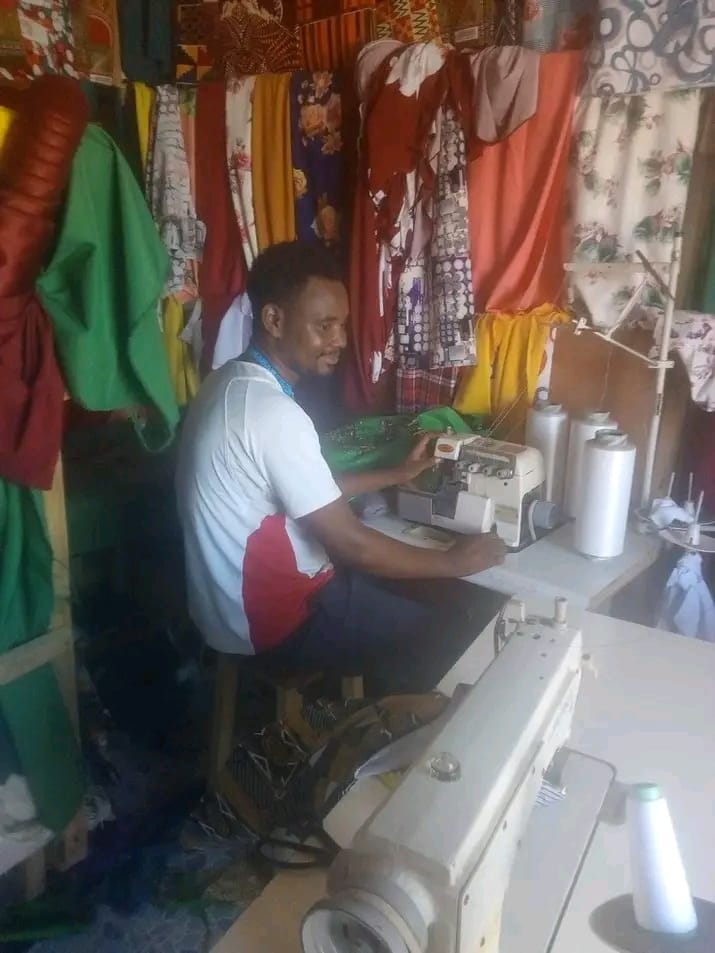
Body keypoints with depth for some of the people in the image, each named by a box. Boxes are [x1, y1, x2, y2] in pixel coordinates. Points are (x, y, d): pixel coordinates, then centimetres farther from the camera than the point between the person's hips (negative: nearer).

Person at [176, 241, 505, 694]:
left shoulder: (236, 384, 3)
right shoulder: (273, 412, -28)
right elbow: (352, 543, -24)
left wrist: (399, 474, 14)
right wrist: (452, 562, -11)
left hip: (245, 591, 9)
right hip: (273, 616, -9)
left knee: (417, 600, 20)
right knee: (453, 637, 0)